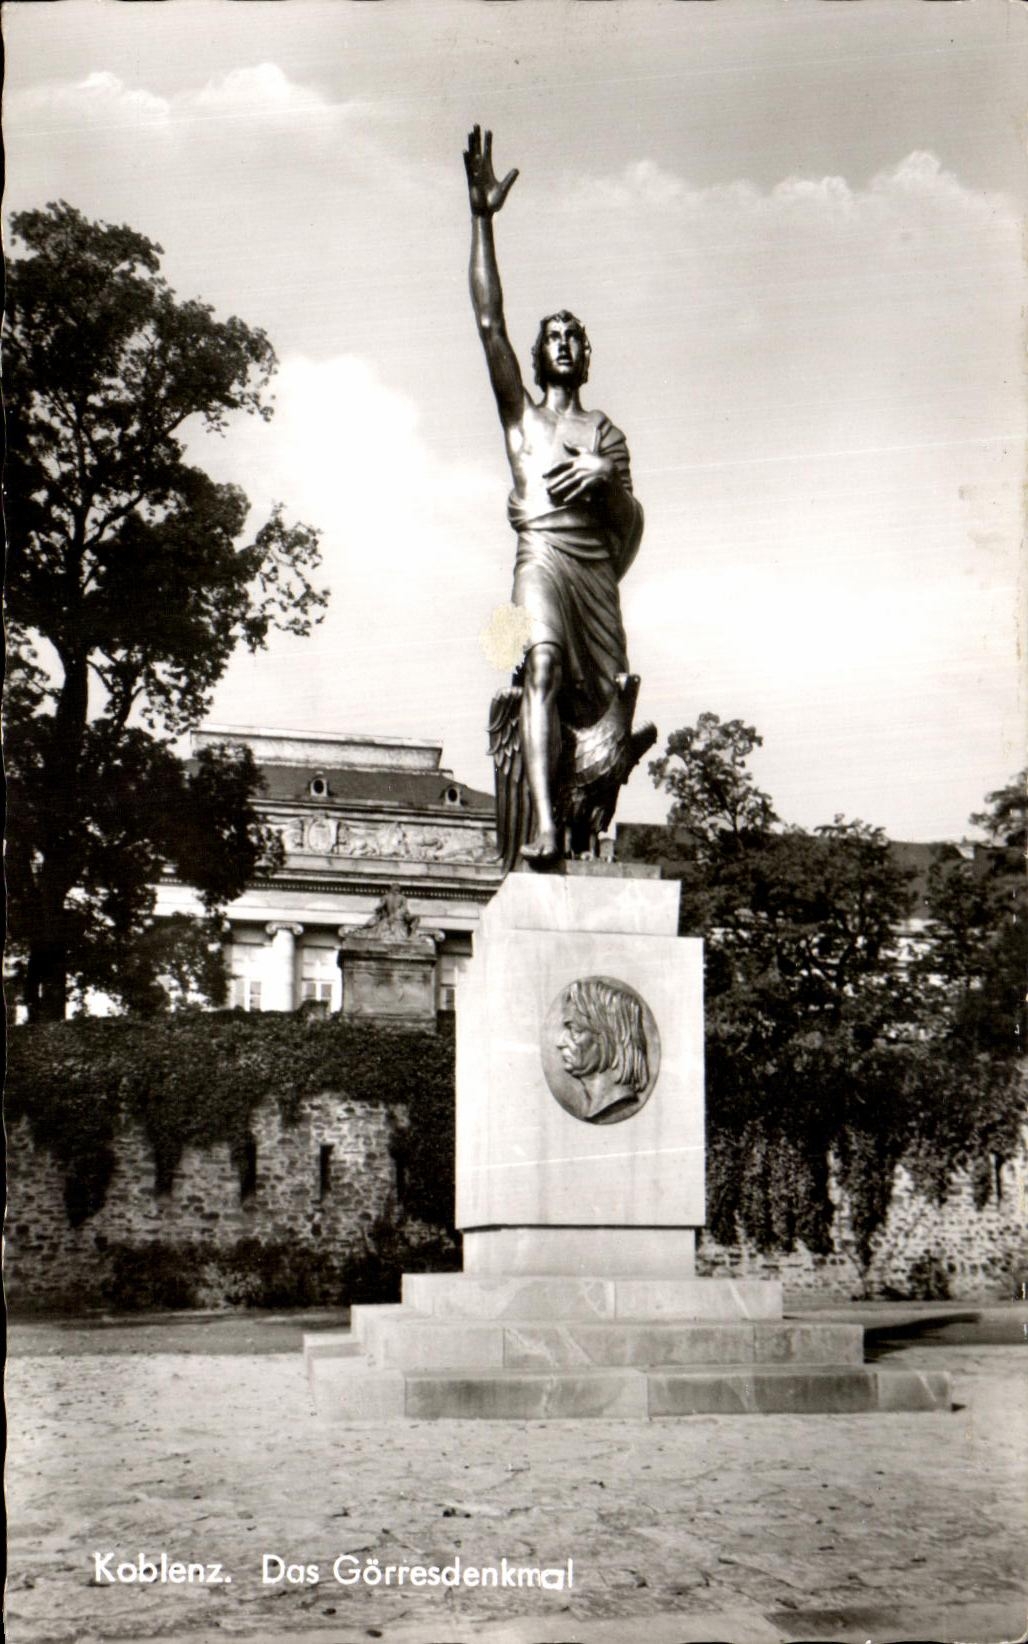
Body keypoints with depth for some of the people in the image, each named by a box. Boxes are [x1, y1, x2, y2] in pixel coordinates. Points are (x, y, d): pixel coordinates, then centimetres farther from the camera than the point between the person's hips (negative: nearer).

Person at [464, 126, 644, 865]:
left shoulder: (607, 433, 25)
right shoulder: (520, 413, 20)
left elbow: (630, 525, 12)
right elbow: (490, 323, 10)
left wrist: (607, 475, -11)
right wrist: (483, 218, 4)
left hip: (596, 565, 4)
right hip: (540, 555, -4)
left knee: (601, 701, -4)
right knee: (545, 667, -28)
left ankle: (576, 820, 15)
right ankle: (544, 824, -41)